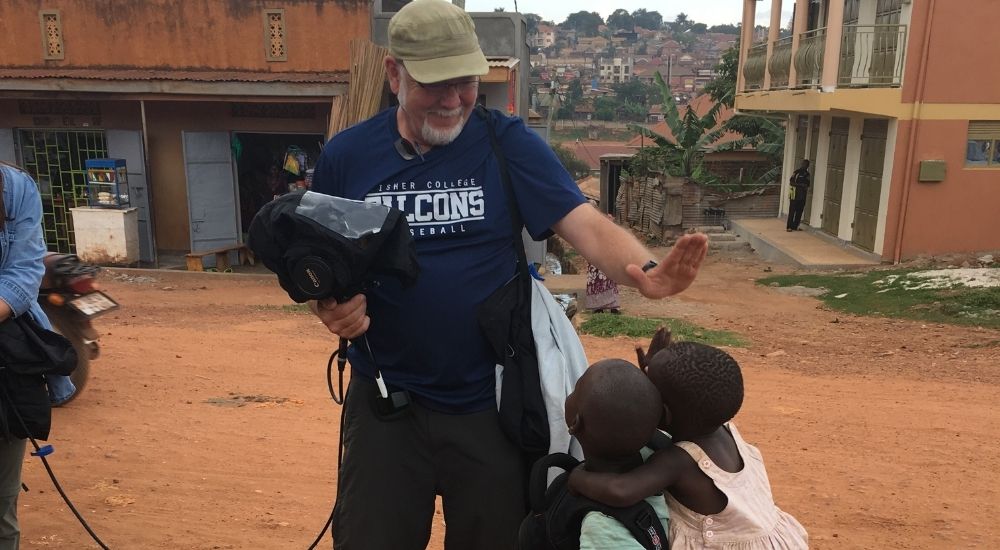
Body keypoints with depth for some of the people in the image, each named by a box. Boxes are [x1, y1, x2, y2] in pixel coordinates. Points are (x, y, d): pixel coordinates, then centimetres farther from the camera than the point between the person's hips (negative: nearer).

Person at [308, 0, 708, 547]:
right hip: (385, 401, 1)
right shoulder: (345, 156, -2)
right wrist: (329, 307, -16)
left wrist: (645, 272, -36)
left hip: (492, 402, 0)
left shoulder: (509, 143, -7)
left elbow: (587, 225, -16)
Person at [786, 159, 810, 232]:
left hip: (802, 195, 6)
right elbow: (791, 182, -10)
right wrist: (800, 185, -19)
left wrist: (807, 187, 0)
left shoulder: (807, 174, 13)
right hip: (795, 195, -6)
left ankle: (795, 226, 13)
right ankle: (789, 227, -1)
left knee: (799, 211, 6)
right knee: (792, 211, -5)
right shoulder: (797, 172, -6)